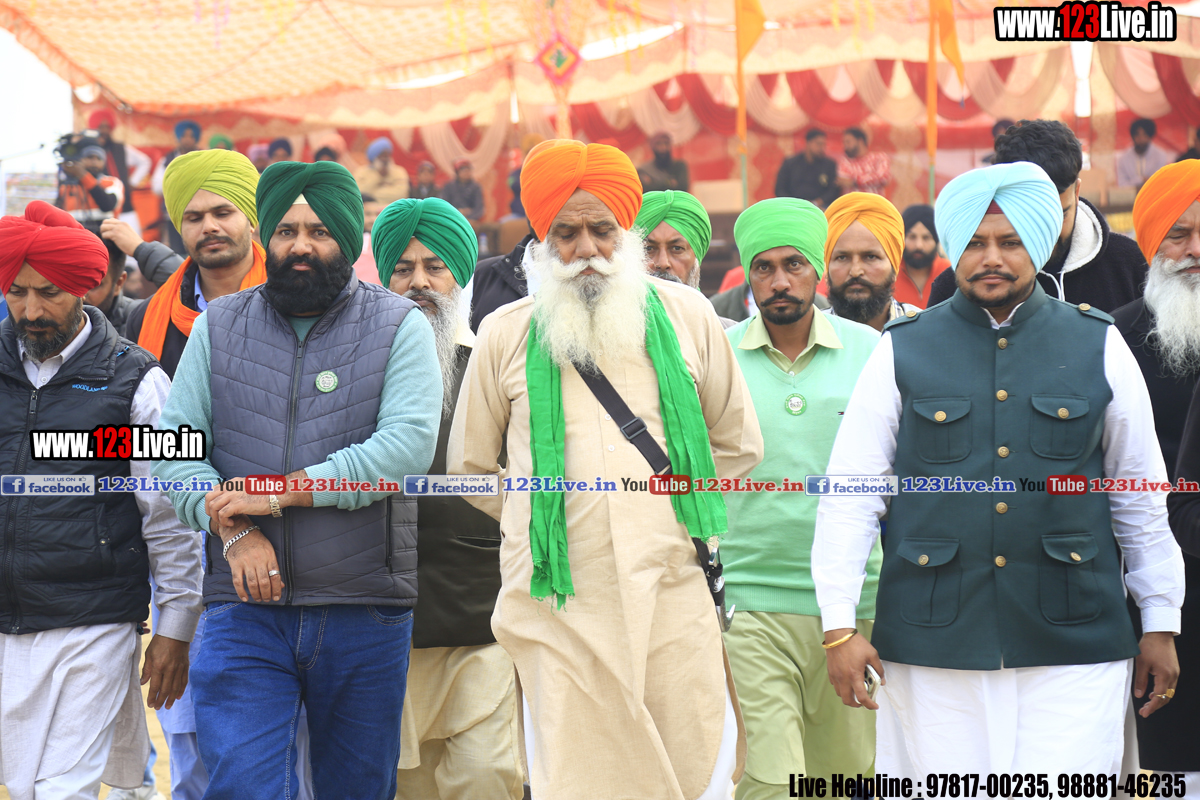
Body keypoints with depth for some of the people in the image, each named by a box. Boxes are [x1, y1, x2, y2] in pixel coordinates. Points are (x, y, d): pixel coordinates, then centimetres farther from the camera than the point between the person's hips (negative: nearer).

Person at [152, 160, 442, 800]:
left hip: (365, 611, -1)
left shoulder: (399, 326, 2)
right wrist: (234, 529, -13)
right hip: (244, 606, 1)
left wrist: (281, 492, -14)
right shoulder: (218, 327, 10)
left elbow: (408, 444, -12)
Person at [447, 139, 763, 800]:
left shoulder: (686, 316, 9)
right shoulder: (506, 335, 7)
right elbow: (469, 467, 18)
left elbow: (739, 444, 20)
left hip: (674, 600, 1)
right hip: (559, 607, -1)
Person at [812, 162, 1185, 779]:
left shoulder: (1099, 346, 7)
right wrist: (839, 627, -3)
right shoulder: (903, 351, 5)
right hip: (932, 646, 0)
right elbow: (850, 495, 4)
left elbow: (1141, 499, 13)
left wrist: (1160, 624, 13)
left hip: (1074, 644, 0)